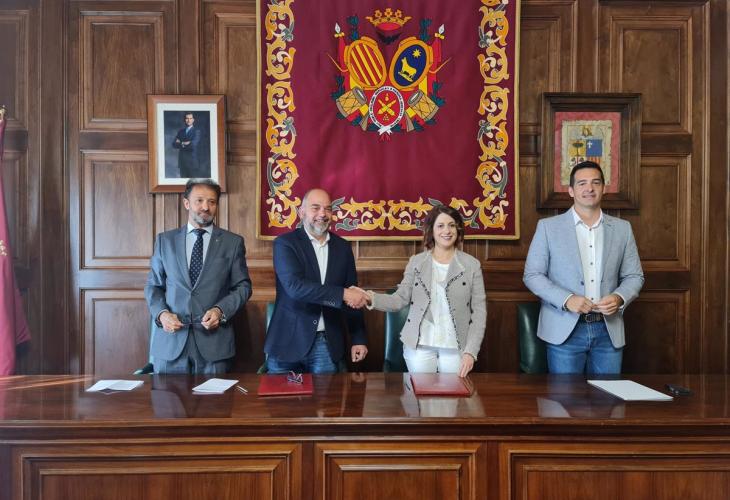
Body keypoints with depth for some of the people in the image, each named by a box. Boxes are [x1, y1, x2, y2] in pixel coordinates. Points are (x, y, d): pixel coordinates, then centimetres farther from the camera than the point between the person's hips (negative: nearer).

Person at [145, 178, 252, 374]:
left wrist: (221, 310, -12)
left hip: (214, 340, -1)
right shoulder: (165, 240, 9)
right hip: (170, 338, 1)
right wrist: (161, 313, -6)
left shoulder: (233, 242, 4)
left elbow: (242, 286, 5)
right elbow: (153, 285, 12)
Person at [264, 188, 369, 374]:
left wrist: (359, 339, 6)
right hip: (289, 342, -3)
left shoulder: (343, 247, 8)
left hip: (327, 344, 3)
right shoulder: (285, 243, -5)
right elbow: (295, 286, -20)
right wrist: (342, 294, -24)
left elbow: (353, 298, 11)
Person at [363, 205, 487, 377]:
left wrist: (470, 351, -10)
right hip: (419, 345, 1)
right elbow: (400, 299, 1)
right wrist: (370, 297, -16)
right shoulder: (416, 262, 4)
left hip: (456, 346, 0)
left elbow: (479, 311, -2)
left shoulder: (472, 265, 0)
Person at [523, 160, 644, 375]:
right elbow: (532, 275, -2)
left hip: (609, 331, 3)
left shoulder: (622, 228, 9)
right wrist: (566, 299, -16)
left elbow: (634, 276, 11)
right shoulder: (548, 227, 0)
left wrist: (619, 298, -10)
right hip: (565, 330, -2)